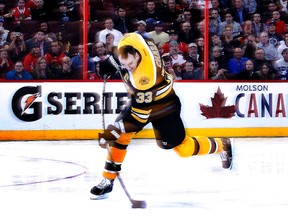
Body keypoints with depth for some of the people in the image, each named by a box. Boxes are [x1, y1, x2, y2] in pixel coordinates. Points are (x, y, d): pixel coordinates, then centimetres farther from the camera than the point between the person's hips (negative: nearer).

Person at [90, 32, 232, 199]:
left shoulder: (146, 77, -41)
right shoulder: (128, 46, -23)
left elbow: (141, 113, -35)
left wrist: (114, 130, -36)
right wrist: (111, 62, 4)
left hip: (163, 105, -7)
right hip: (139, 99, 7)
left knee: (182, 147, 1)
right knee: (120, 136, -9)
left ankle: (222, 146, 26)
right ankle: (108, 181, 0)